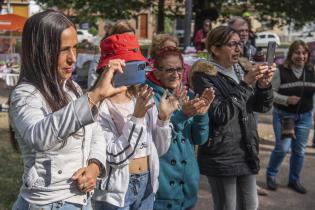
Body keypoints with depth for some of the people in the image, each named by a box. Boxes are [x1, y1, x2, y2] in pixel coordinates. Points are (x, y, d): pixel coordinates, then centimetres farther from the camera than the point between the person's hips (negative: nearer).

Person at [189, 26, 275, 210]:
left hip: (247, 152, 7)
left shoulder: (240, 71, 10)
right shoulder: (204, 76, -13)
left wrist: (264, 86, -12)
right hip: (221, 157, -7)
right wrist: (245, 84, -25)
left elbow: (262, 107, 8)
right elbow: (220, 115, -23)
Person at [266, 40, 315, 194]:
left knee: (299, 150, 10)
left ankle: (294, 180, 27)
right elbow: (270, 92, -11)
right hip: (283, 115, -4)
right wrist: (286, 99, -23)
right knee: (283, 147, -10)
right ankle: (271, 174, 15)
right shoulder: (281, 71, -12)